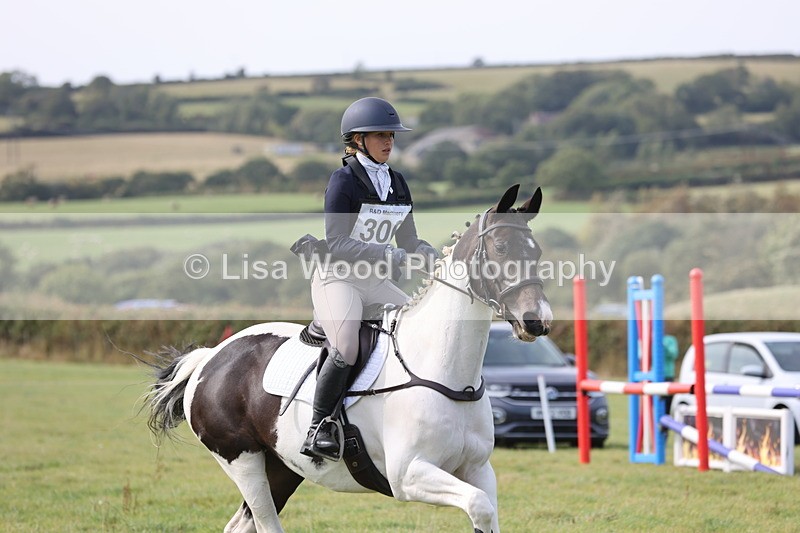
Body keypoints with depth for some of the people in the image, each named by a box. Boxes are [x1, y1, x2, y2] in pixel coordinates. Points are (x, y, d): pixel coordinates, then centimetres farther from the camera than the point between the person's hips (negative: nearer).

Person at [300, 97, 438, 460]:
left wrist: (436, 260, -5)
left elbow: (408, 241, 16)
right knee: (346, 347, -30)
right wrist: (390, 256, -26)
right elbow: (336, 244, -18)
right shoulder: (344, 181, -11)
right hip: (336, 279, -8)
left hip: (375, 281, 8)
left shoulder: (397, 183, 10)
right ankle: (318, 429, -19)